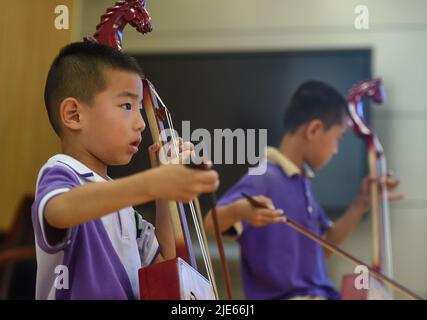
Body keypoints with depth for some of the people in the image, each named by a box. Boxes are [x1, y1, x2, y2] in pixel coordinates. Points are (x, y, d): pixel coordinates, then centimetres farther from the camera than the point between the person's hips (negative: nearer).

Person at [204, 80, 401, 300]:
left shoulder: (302, 181, 12)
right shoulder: (264, 178, -15)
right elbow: (210, 224, -24)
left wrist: (362, 203, 13)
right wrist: (238, 210, -45)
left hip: (320, 293, 9)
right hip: (283, 296, -9)